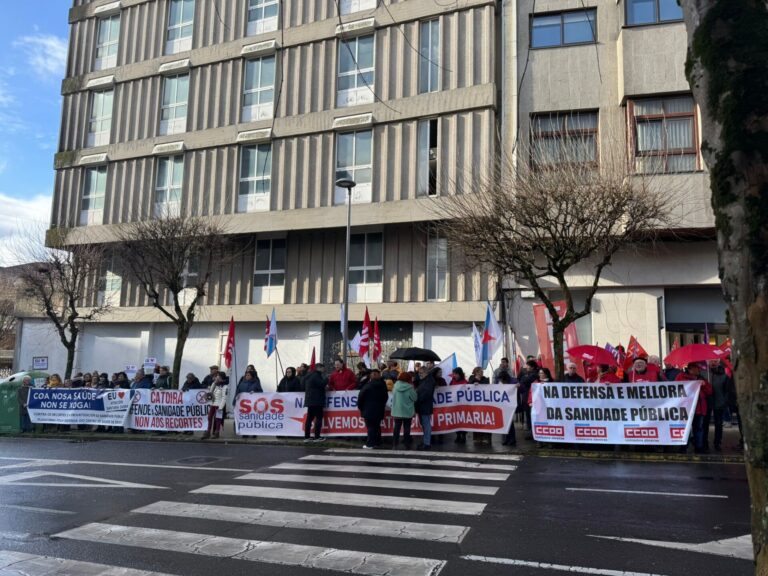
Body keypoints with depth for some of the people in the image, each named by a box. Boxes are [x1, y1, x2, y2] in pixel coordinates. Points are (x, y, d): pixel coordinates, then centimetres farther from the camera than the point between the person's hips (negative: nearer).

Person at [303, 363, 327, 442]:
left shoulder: (309, 375, 18)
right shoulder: (316, 375, -12)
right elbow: (321, 384, -22)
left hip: (309, 400, 9)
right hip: (317, 401, -9)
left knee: (309, 418, 10)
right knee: (319, 418, -5)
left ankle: (306, 437, 9)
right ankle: (317, 437, -7)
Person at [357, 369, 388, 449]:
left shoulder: (368, 385, -12)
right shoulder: (383, 385, 4)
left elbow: (361, 396, -10)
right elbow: (386, 397, 12)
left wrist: (360, 407, 3)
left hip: (369, 410, -5)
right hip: (379, 410, 5)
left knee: (370, 427, -3)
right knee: (377, 426, 13)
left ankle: (370, 444, -3)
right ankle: (377, 443, 18)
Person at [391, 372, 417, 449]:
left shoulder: (396, 386, -3)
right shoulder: (409, 387, -16)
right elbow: (415, 398, -10)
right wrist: (413, 389, 1)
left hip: (397, 412, 3)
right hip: (407, 412, -3)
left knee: (397, 428, 10)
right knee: (406, 429, 8)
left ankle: (394, 445, 9)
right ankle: (407, 445, 13)